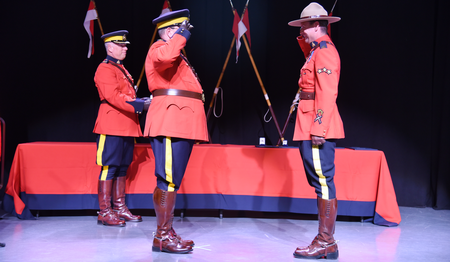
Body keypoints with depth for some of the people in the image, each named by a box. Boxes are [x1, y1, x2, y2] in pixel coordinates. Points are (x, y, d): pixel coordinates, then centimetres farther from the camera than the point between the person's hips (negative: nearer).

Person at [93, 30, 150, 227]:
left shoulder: (121, 68, 21)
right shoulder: (105, 69, -9)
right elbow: (113, 96, -20)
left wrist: (142, 102, 6)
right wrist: (139, 104, -23)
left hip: (126, 127, 9)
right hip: (112, 127, -9)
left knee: (122, 168, 12)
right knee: (109, 168, -6)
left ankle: (120, 208, 19)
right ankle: (105, 212, 0)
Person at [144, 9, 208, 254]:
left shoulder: (177, 54, 28)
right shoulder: (159, 47, -3)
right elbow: (165, 57, -28)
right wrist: (181, 36, -13)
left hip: (180, 124, 10)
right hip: (170, 123, -10)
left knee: (172, 180, 10)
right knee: (169, 179, -10)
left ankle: (166, 232, 15)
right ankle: (163, 236, -6)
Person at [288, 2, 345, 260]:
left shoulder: (325, 50, -10)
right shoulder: (318, 50, 20)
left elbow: (327, 93, -18)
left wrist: (318, 127, -23)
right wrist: (306, 45, 26)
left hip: (318, 128, -10)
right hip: (314, 128, 10)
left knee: (323, 182, -7)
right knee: (321, 182, 11)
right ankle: (325, 240, 18)